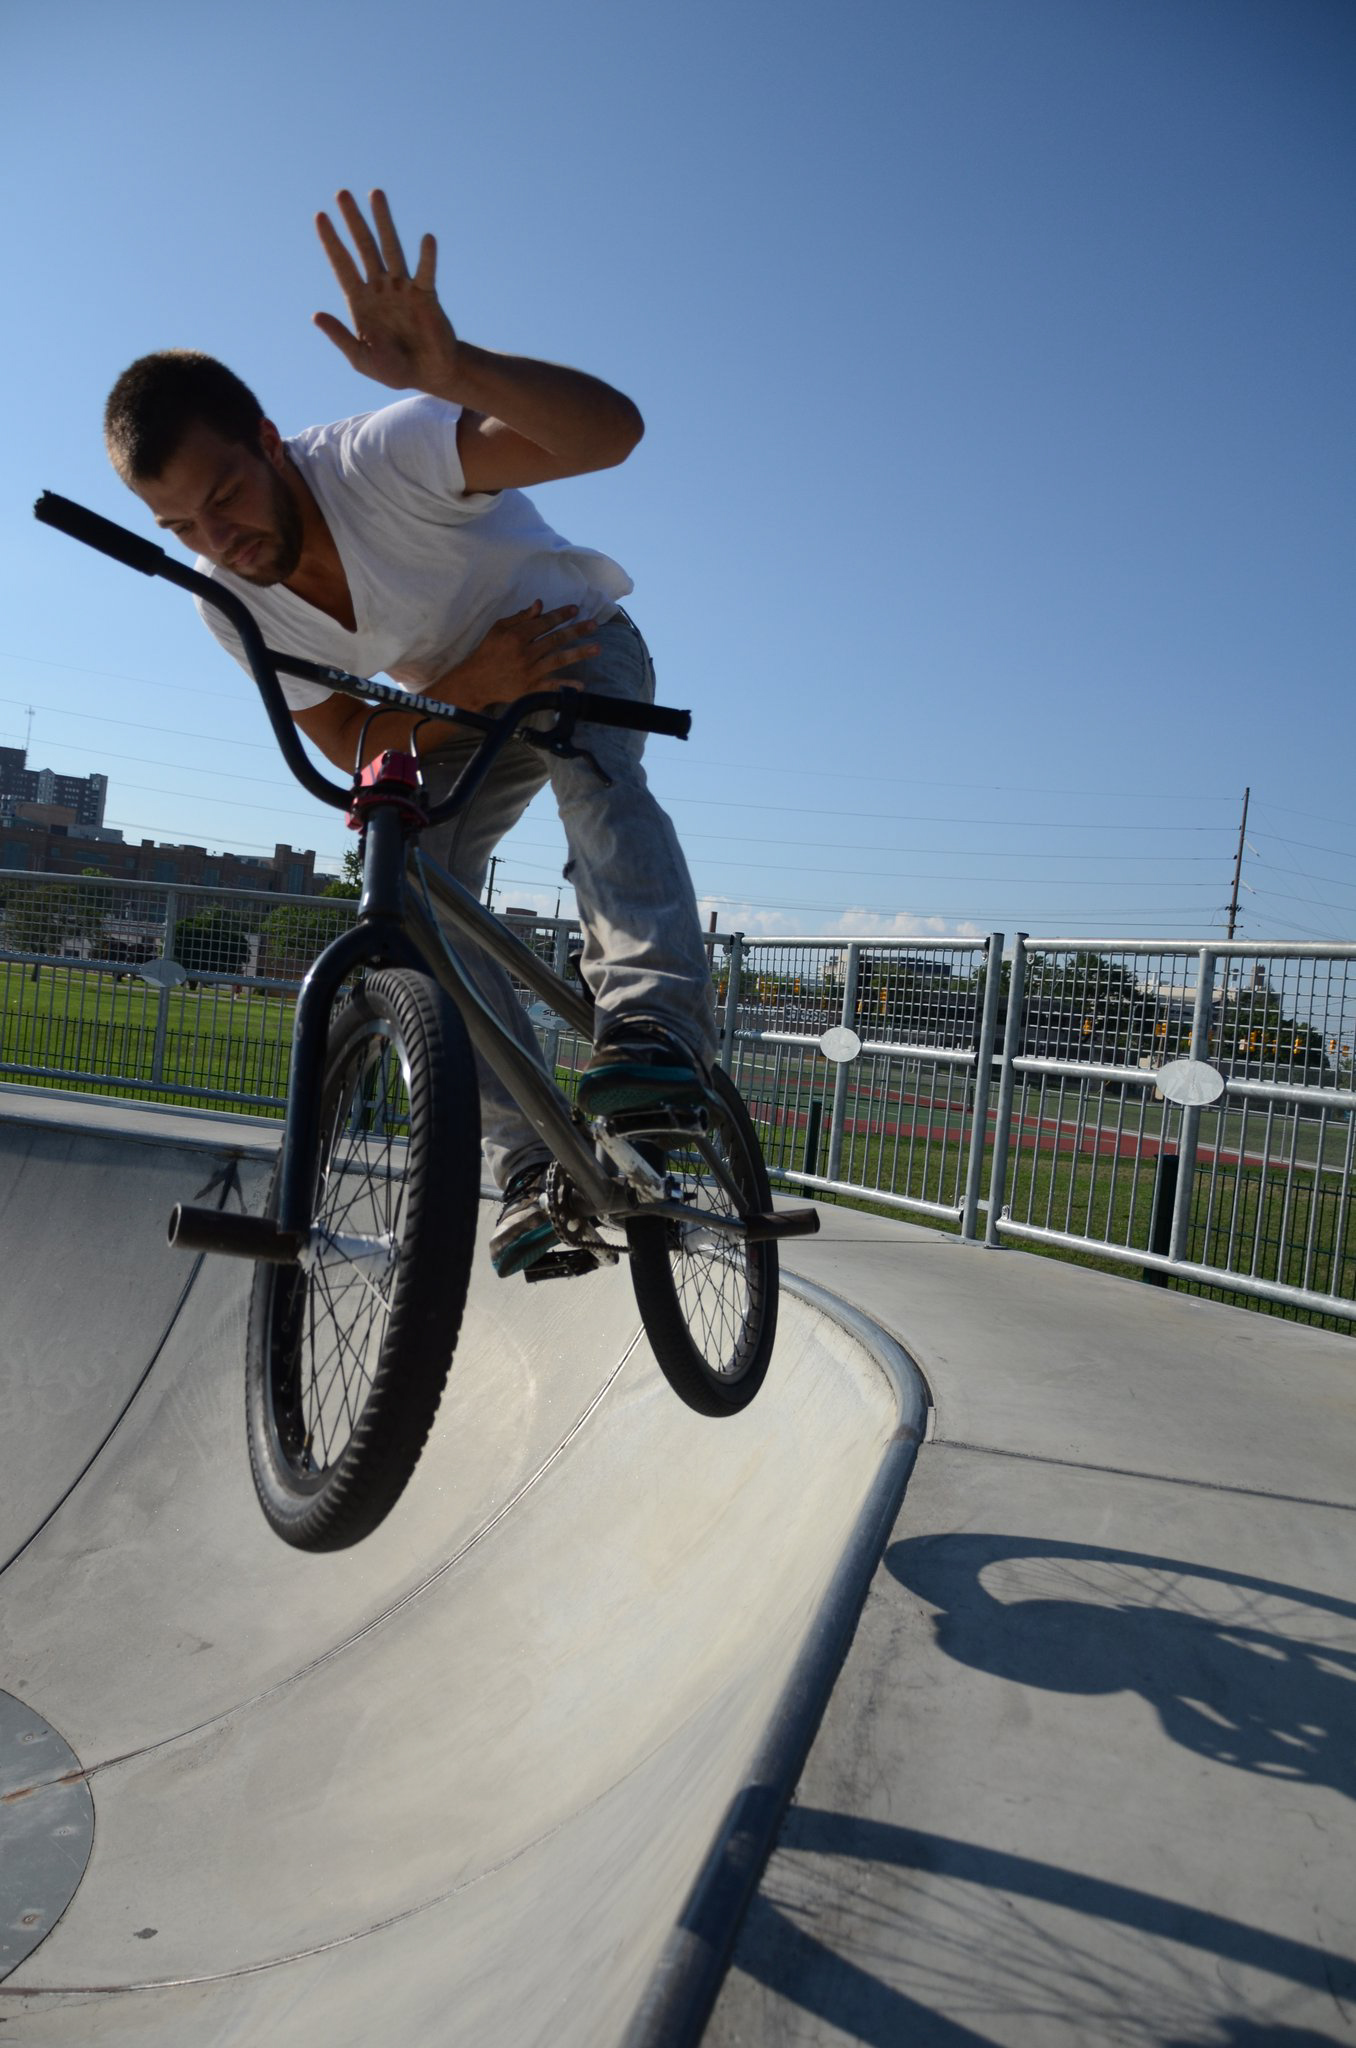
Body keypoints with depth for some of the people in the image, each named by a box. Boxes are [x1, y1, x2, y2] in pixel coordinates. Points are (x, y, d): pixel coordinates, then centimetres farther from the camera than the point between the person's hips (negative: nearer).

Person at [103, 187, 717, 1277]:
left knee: (591, 771, -38)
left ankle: (655, 1020, -46)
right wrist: (469, 689, -30)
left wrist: (449, 367, -68)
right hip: (459, 702, 4)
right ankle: (532, 1165, -13)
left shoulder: (383, 456, -35)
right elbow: (353, 745, -11)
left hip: (578, 646, -3)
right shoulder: (232, 604, -17)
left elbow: (610, 428, -49)